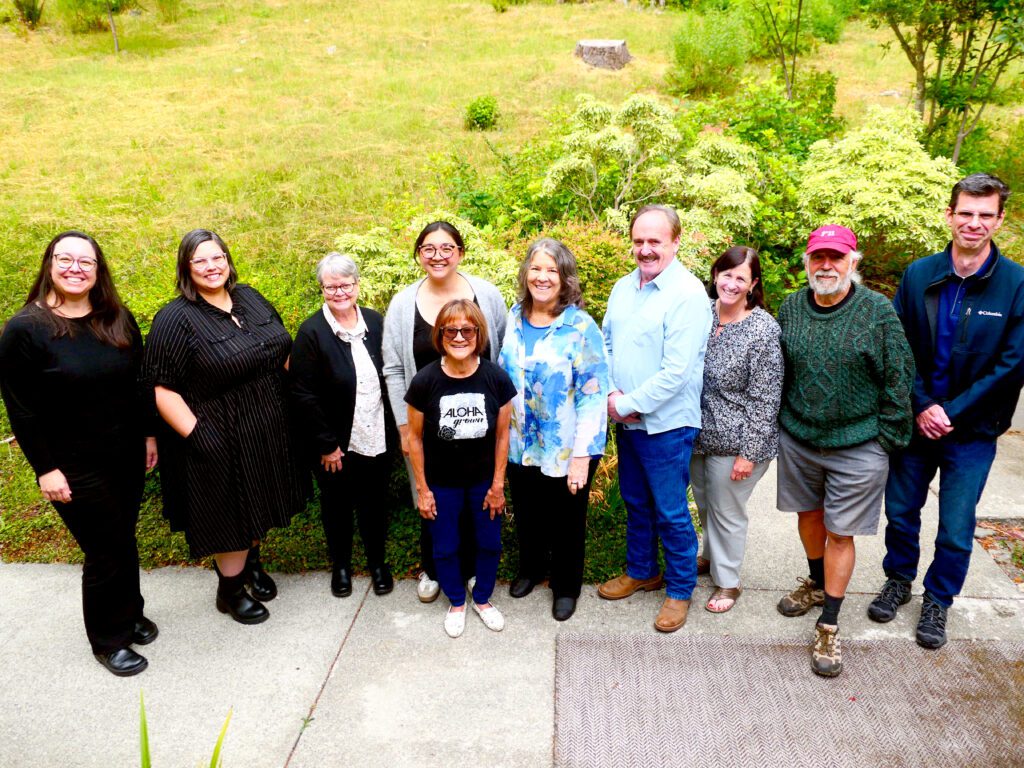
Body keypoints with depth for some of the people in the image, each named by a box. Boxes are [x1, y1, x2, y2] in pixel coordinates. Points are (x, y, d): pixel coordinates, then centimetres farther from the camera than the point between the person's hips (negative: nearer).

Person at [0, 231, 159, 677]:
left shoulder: (119, 320, 1)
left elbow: (139, 383, 9)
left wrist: (148, 434, 9)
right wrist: (45, 468, -12)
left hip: (127, 456, 5)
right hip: (74, 468, -4)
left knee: (122, 540, 18)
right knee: (107, 551, 3)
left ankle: (129, 614, 40)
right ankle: (109, 640, 26)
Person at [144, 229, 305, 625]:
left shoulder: (250, 298, 3)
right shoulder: (175, 320, -17)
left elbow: (281, 350, 14)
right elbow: (162, 389, -18)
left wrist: (289, 400, 10)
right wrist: (196, 435, -21)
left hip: (268, 432, 7)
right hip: (220, 442, -6)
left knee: (259, 505, 23)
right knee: (233, 516, 8)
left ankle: (251, 563, 47)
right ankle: (229, 590, 30)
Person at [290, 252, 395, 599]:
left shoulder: (375, 322, -1)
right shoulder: (311, 332, -13)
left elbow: (390, 376, 5)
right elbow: (303, 395, -14)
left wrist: (391, 429, 2)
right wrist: (326, 445, -14)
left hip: (375, 439, 3)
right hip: (335, 445, -2)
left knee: (373, 502, 18)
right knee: (337, 505, 17)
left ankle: (377, 562, 39)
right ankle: (340, 566, 39)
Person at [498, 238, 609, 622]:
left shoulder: (580, 326, -17)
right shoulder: (515, 316, -1)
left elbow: (593, 395, -18)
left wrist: (581, 455, -21)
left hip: (565, 451, -4)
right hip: (520, 445, 5)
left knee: (566, 521, 14)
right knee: (526, 514, 22)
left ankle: (566, 586, 39)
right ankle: (530, 569, 49)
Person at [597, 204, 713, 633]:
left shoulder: (688, 294, -17)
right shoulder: (624, 287, 6)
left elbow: (677, 371, -22)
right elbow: (607, 345, 11)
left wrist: (629, 403, -16)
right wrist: (612, 394, -5)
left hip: (666, 424, -7)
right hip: (625, 420, 7)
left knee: (670, 513, 6)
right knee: (635, 502, 21)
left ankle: (680, 590, 25)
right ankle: (640, 571, 40)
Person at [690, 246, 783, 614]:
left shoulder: (763, 330, -18)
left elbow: (765, 399, -17)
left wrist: (749, 451, -17)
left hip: (734, 441, -5)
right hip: (698, 433, 6)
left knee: (726, 512, 10)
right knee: (704, 504, 23)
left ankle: (727, 581, 31)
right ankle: (712, 557, 49)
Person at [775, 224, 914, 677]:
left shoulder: (878, 311, -12)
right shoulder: (790, 308, -1)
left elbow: (899, 378, -7)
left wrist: (886, 439, -7)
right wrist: (779, 425, 9)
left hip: (857, 445, -4)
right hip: (798, 437, 4)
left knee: (840, 534, 4)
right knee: (809, 514, 21)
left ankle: (829, 627, 18)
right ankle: (817, 584, 47)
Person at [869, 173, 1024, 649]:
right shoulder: (918, 275, -4)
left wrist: (951, 412, -15)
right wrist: (920, 408, -12)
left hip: (972, 430, -2)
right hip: (915, 420, 2)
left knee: (956, 530, 9)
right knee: (900, 511, 15)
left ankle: (938, 600, 32)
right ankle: (899, 580, 39)